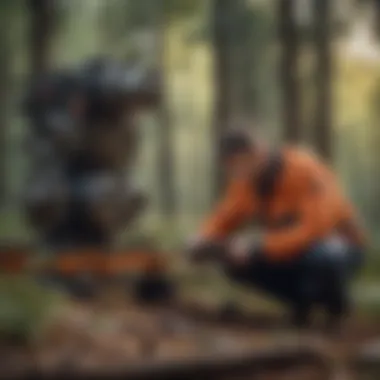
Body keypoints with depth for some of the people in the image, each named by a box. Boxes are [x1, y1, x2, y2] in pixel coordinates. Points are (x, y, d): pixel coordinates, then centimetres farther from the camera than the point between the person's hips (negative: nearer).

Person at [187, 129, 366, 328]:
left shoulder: (305, 170, -27)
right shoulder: (246, 180, -7)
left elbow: (316, 230, -36)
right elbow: (224, 220, 4)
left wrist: (258, 246, -38)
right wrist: (203, 240, -19)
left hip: (339, 247, -6)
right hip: (295, 250, 6)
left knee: (323, 256, -41)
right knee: (234, 259, -14)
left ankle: (334, 297, -6)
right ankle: (301, 298, 3)